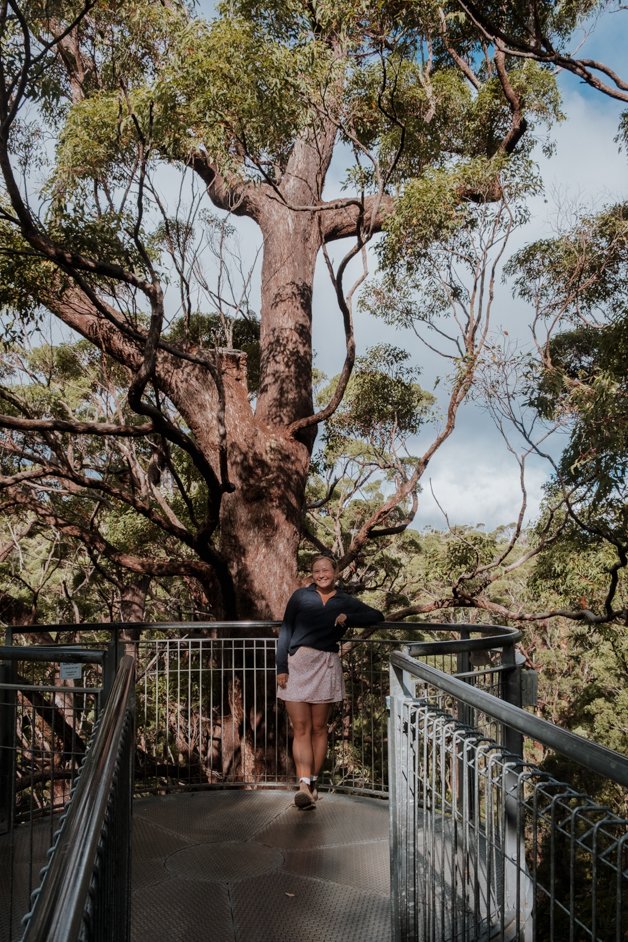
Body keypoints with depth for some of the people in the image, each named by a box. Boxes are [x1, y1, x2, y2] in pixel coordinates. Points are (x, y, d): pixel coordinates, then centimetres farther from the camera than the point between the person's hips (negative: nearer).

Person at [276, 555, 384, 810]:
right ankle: (304, 785, -10)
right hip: (297, 664, -1)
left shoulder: (346, 602, 11)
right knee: (300, 729, -5)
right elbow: (285, 632, 5)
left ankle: (312, 783, 16)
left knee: (318, 728, 7)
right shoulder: (300, 596, 7)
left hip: (326, 666, 1)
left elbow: (377, 616, 7)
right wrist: (281, 667, -3)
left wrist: (348, 618, -6)